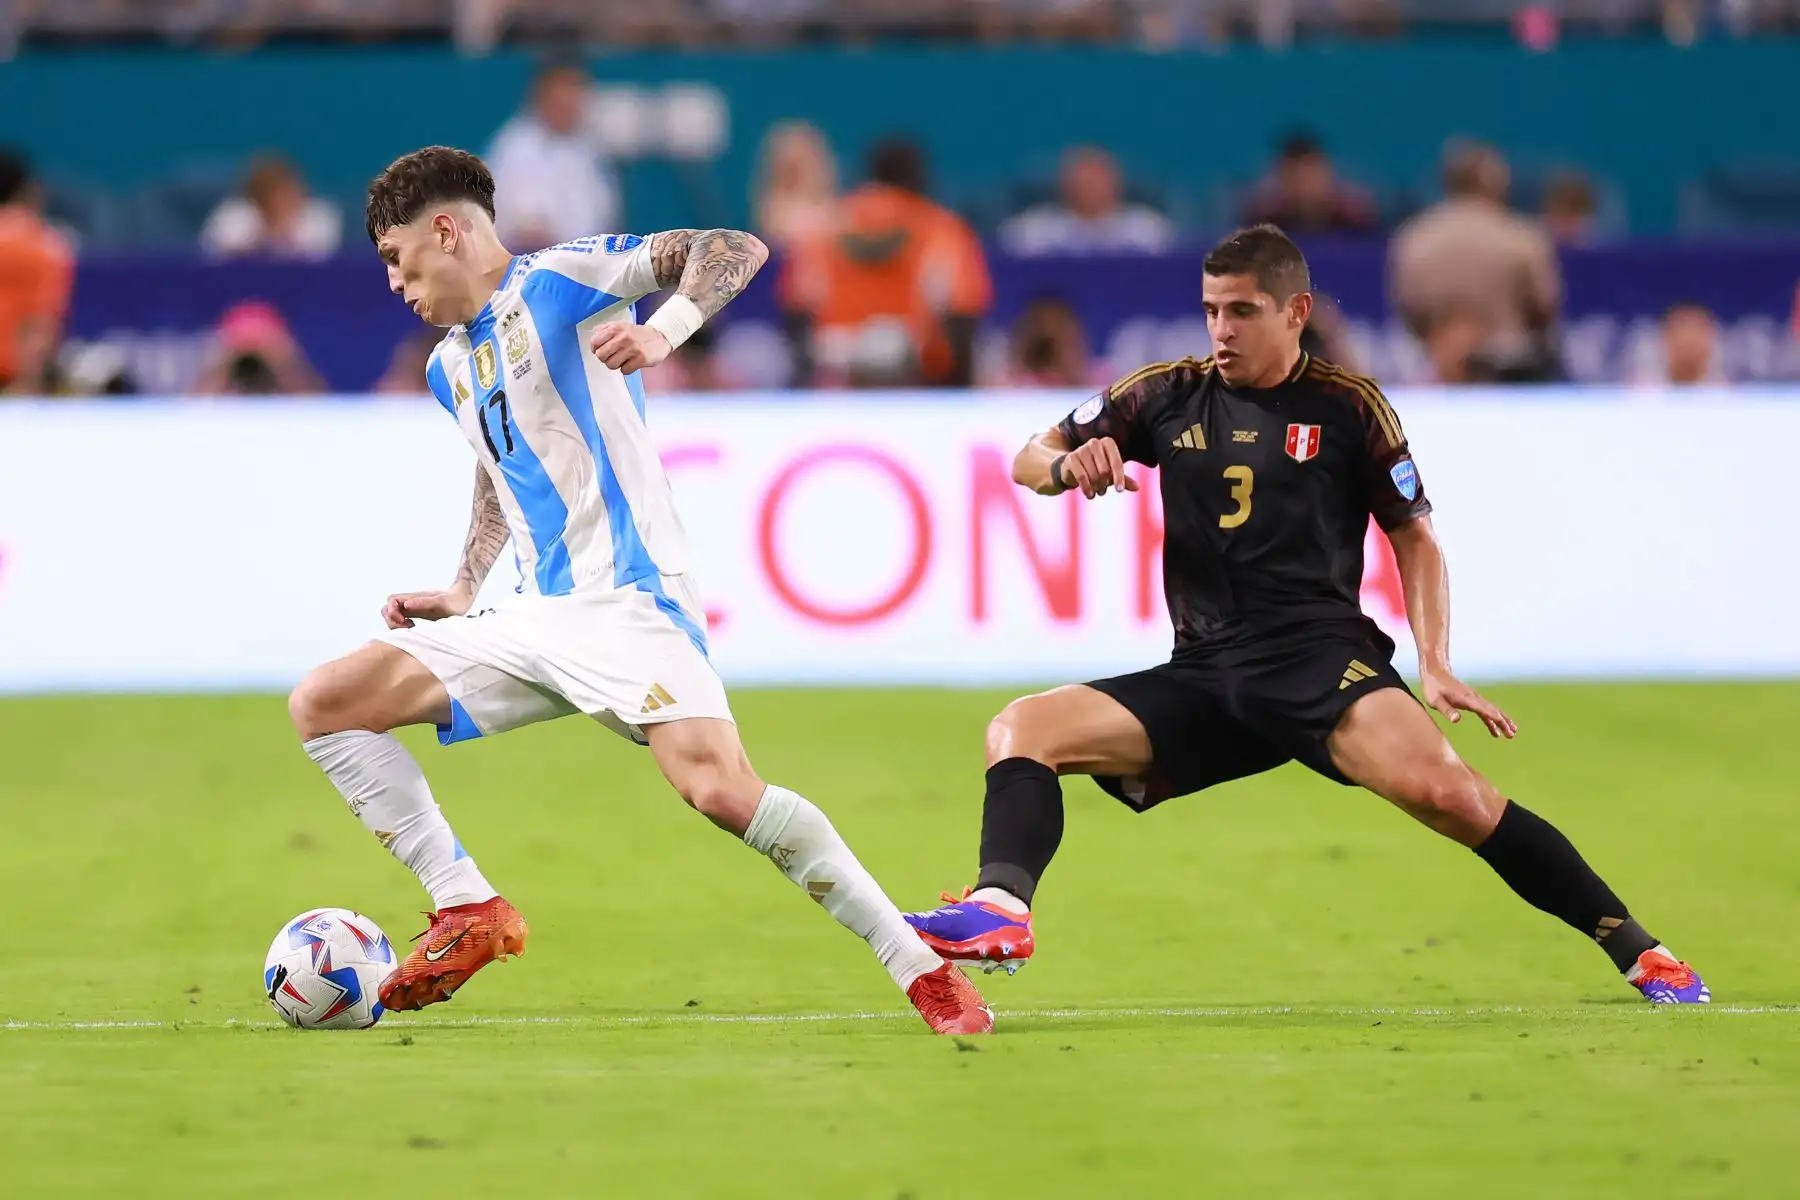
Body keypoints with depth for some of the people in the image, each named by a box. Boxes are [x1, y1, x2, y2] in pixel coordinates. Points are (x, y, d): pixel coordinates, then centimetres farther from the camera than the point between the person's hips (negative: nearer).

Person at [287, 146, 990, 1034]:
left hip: (626, 601, -9)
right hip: (535, 622, 9)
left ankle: (925, 972, -18)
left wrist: (663, 331, -31)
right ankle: (469, 912, 1)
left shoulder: (558, 278, -6)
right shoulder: (448, 368, 19)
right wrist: (463, 593, 21)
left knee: (720, 790, -28)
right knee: (320, 705, 2)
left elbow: (735, 250, -14)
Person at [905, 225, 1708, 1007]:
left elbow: (1414, 535, 9)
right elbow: (1030, 461, 17)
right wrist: (1067, 463, -8)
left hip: (1321, 657, -5)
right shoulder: (1169, 396, 12)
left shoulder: (1347, 408, 4)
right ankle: (1003, 908, -35)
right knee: (1019, 731, -13)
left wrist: (1434, 666, -5)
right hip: (1202, 675, 5)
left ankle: (1636, 951, -23)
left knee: (1439, 786, -31)